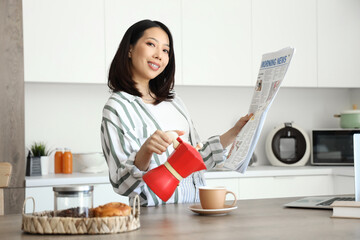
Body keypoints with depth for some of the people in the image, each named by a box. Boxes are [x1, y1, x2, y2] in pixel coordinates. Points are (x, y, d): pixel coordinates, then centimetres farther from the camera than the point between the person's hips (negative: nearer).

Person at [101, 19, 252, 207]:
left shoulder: (173, 101, 17)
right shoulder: (116, 108, -5)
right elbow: (122, 183, -11)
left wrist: (234, 133, 15)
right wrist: (145, 152, -28)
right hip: (154, 213, -6)